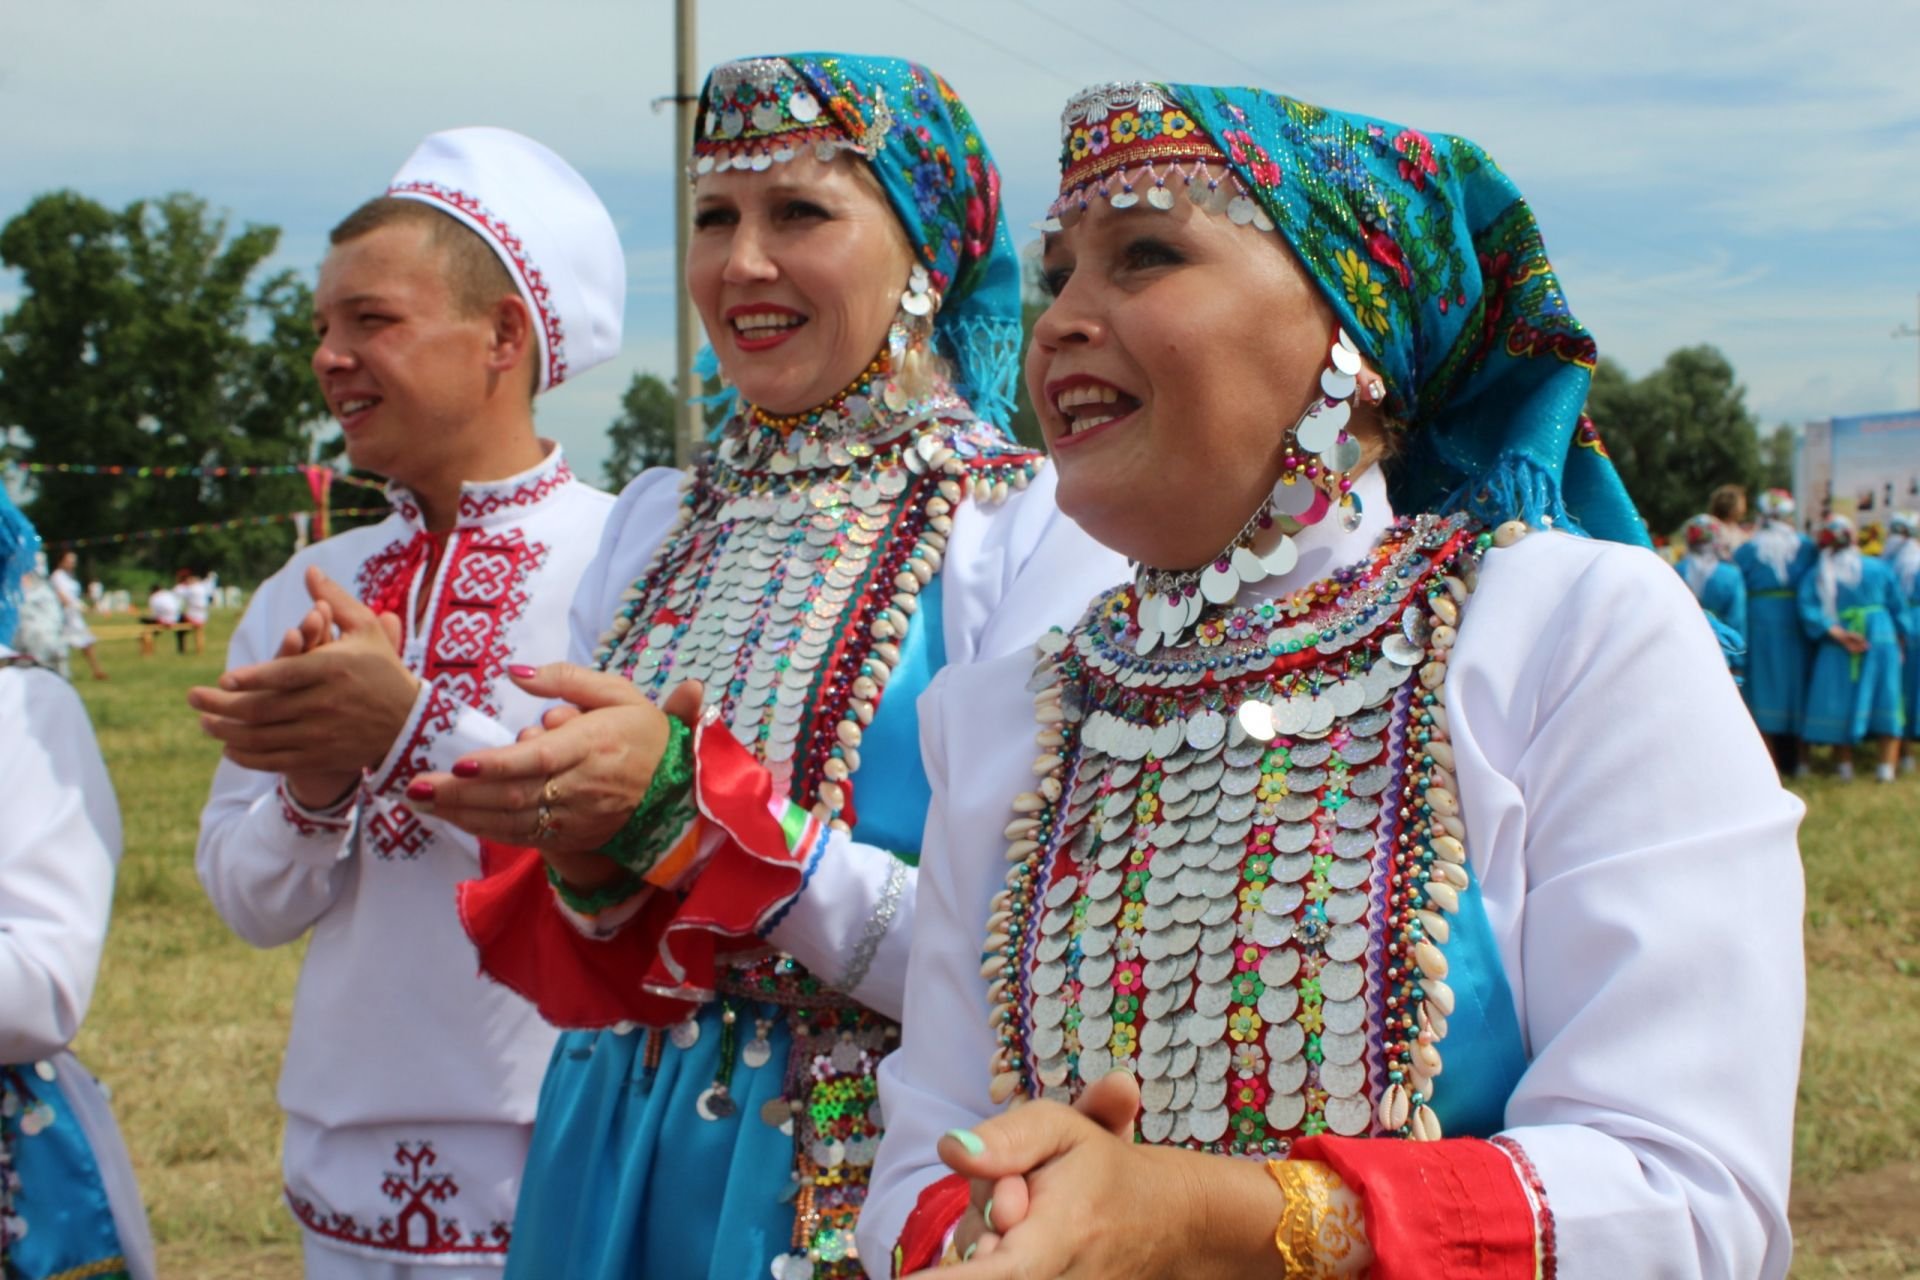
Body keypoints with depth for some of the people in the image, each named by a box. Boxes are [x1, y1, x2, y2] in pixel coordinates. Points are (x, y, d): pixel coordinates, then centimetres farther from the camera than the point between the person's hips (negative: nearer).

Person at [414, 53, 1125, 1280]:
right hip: (621, 1163, 5)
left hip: (873, 1172, -5)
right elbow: (554, 953, 8)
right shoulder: (660, 527, 4)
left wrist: (690, 808, -23)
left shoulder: (1029, 530, -12)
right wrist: (587, 860, -14)